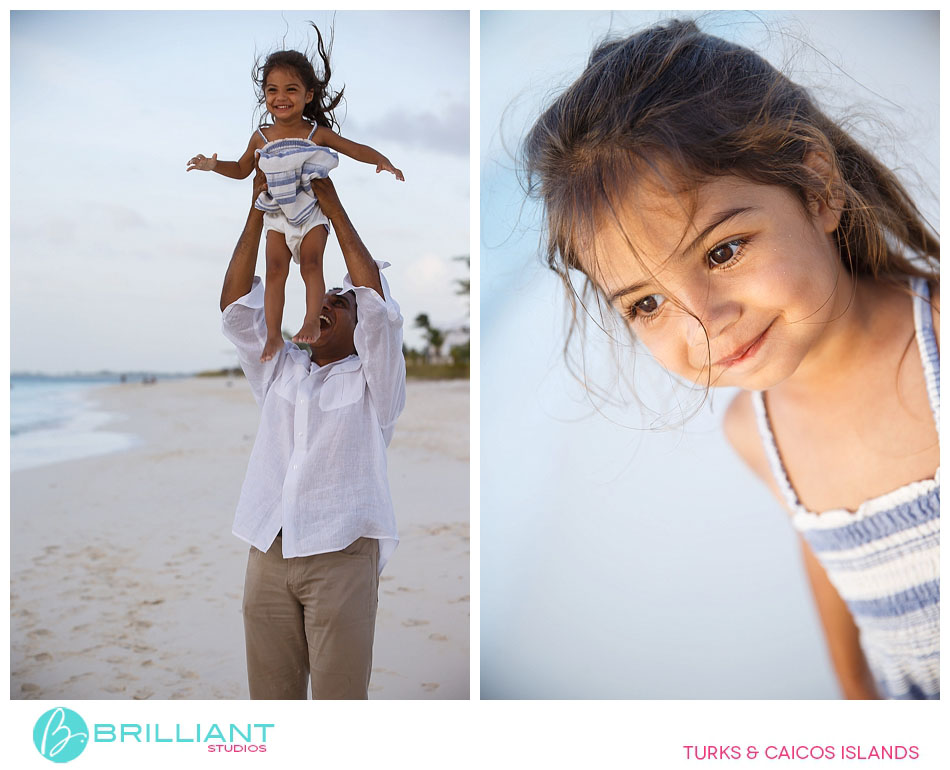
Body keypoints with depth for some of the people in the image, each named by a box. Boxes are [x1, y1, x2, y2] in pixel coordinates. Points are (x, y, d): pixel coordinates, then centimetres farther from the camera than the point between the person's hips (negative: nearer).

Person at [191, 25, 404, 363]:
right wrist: (214, 166, -3)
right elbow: (241, 169, 13)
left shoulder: (317, 133, -10)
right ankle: (273, 335, 2)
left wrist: (382, 160, -23)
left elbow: (355, 148, -6)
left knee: (311, 263, -10)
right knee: (275, 269, -2)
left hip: (312, 210, -2)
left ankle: (312, 321, 0)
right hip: (277, 213, 2)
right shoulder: (261, 138, -3)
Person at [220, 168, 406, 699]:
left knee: (339, 694, -4)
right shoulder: (280, 371, 19)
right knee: (270, 693, 5)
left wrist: (334, 207, -4)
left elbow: (378, 305, -7)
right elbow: (238, 311, 9)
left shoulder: (372, 381, 7)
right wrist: (257, 212, 5)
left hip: (343, 554, -4)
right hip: (269, 553, 4)